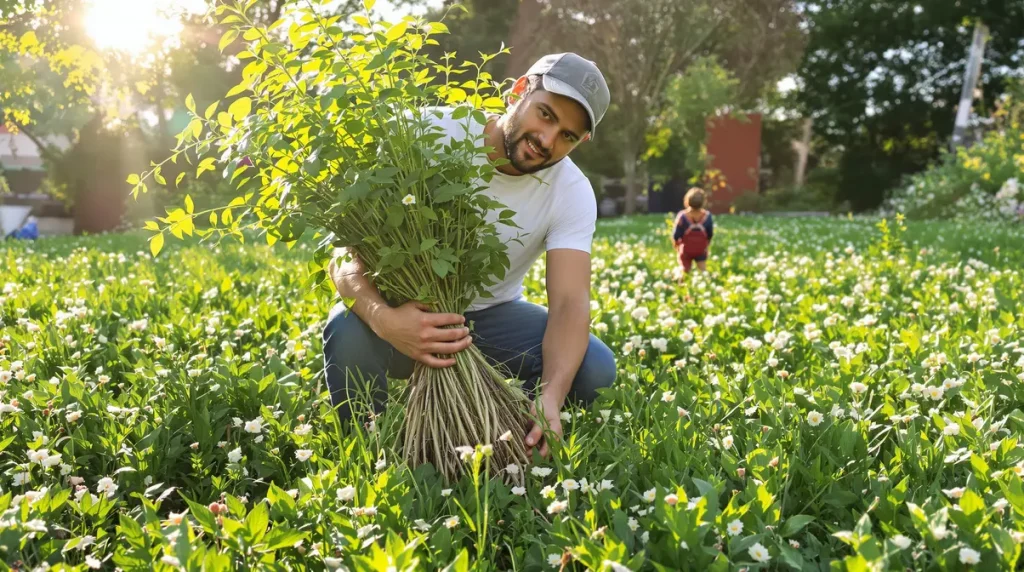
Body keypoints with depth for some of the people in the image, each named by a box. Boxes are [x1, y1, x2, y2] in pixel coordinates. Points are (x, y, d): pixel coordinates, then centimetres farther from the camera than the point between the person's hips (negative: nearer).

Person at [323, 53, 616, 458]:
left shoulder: (573, 194, -14)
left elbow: (570, 301, -24)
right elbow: (345, 256, -25)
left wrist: (551, 396, -44)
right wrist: (383, 318, -48)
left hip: (492, 314, 2)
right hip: (408, 311, -2)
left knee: (595, 369, -21)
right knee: (347, 335, -35)